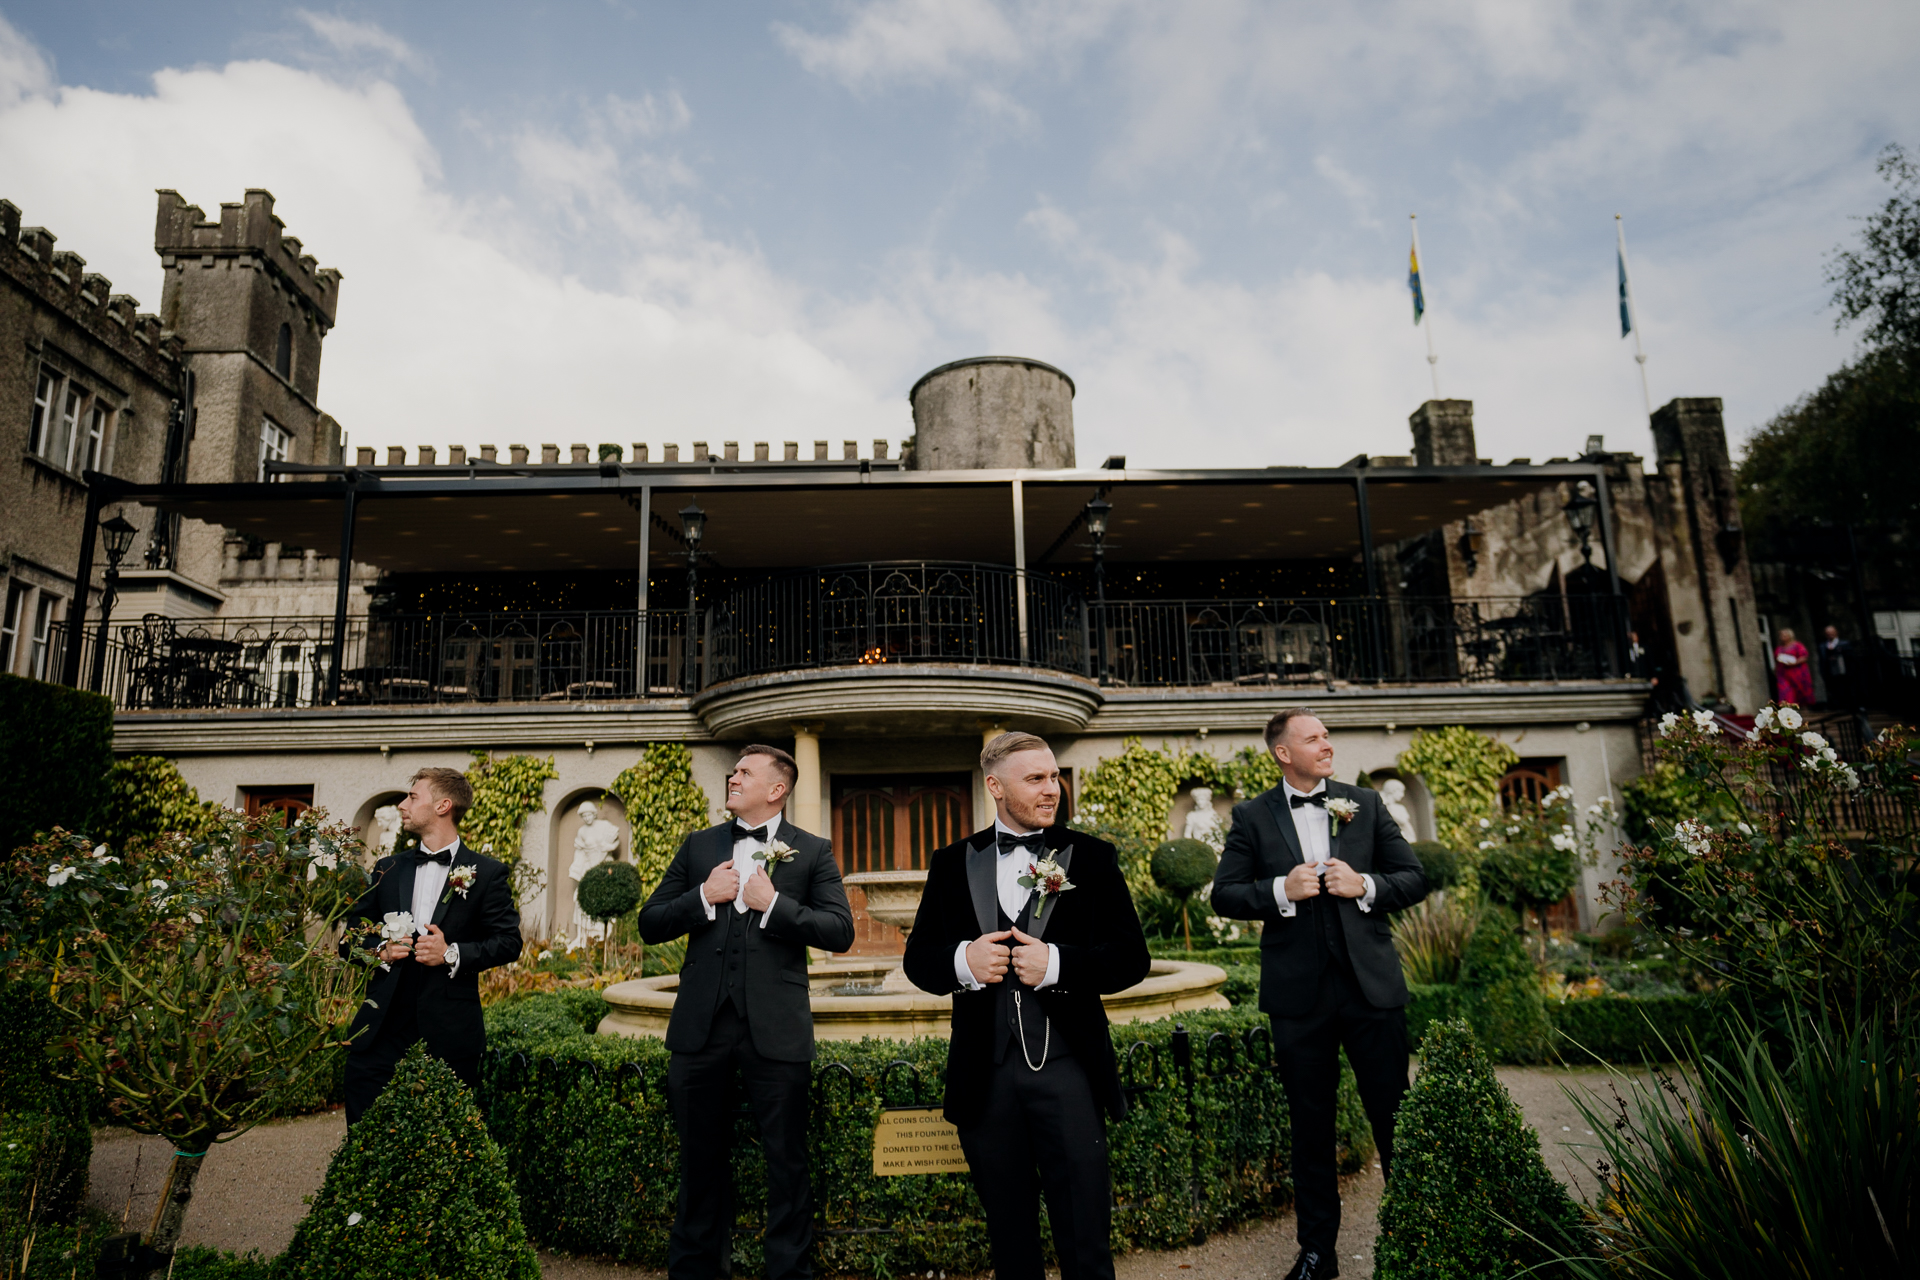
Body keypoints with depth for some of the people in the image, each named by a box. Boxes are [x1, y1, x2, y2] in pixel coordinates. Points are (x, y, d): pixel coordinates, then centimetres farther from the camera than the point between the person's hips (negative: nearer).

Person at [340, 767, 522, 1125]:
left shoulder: (487, 873, 1)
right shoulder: (388, 869, 14)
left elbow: (509, 942, -1)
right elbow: (351, 936, 17)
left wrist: (452, 953, -14)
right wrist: (380, 950, -3)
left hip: (449, 1032, -3)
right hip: (382, 1027, 3)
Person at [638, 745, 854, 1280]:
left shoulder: (812, 851, 3)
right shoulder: (698, 846, 12)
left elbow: (840, 932, -5)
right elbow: (649, 924, 8)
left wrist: (773, 903, -13)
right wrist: (704, 896, -8)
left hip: (776, 1029, -3)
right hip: (701, 1025, 3)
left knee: (787, 1162, 5)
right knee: (701, 1160, 16)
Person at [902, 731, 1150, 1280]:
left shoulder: (1092, 857, 2)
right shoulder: (953, 864, 6)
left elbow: (1132, 958, -2)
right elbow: (918, 958, 8)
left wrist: (1056, 963, -17)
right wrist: (962, 961, -13)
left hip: (1067, 1067, -2)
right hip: (985, 1074, 2)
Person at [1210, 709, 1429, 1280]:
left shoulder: (1366, 804, 6)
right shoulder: (1252, 817, 2)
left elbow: (1414, 879, 5)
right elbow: (1224, 894, -1)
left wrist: (1365, 885, -13)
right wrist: (1280, 890, -16)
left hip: (1371, 984, 1)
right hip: (1299, 992, 0)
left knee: (1394, 1114, 9)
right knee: (1310, 1125, 12)